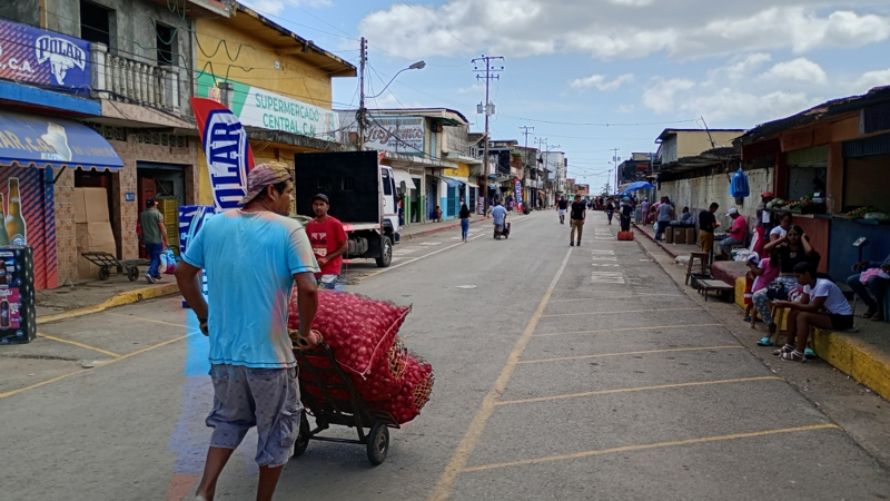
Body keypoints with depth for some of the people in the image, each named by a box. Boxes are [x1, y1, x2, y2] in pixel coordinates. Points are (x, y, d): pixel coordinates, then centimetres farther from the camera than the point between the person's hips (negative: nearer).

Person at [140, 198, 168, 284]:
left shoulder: (142, 215, 9)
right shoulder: (157, 214, -9)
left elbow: (140, 228, 16)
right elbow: (162, 228, -13)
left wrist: (142, 239, 26)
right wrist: (165, 241, -9)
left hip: (147, 240, 6)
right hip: (157, 240, -6)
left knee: (152, 257, 19)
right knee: (156, 258, -2)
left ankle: (156, 274, 26)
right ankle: (150, 273, -20)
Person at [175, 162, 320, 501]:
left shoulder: (215, 224, 3)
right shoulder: (288, 229, -12)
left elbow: (183, 274, 10)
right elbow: (308, 289, -20)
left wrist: (204, 317, 20)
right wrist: (305, 330, -4)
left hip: (223, 350, 5)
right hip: (269, 354, -5)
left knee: (229, 422, 26)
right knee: (276, 432, 16)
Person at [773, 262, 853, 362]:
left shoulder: (823, 285, -25)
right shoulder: (808, 285, 2)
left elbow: (814, 307, -28)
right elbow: (802, 303, 3)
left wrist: (789, 304, -28)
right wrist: (786, 303, -15)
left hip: (842, 318, -9)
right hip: (829, 314, 9)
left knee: (803, 316, -26)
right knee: (794, 313, 0)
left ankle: (798, 354, -21)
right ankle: (789, 346, 8)